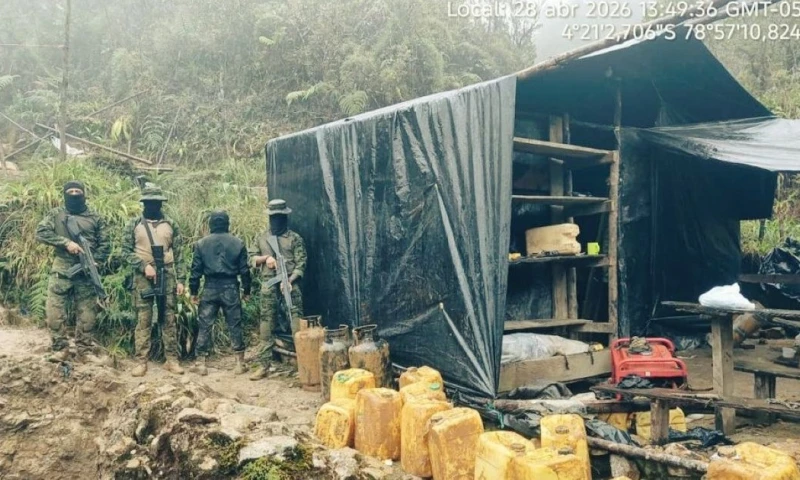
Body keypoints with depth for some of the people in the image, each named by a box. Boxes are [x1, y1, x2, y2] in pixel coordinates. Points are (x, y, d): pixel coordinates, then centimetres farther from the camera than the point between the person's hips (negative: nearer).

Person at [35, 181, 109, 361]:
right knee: (54, 311, -3)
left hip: (86, 271, 1)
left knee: (87, 312, 5)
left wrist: (95, 261, -8)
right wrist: (66, 242, -16)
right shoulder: (56, 214, 6)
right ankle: (60, 347, 9)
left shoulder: (95, 218, 8)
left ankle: (83, 347, 18)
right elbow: (41, 233, -6)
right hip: (61, 270, -1)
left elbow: (104, 244, 7)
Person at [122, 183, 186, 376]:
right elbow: (126, 250, 0)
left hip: (167, 276, 1)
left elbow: (178, 253, 7)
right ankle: (141, 361, 6)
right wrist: (144, 266, -14)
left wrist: (180, 279, 1)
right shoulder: (134, 225, 4)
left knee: (169, 318, 4)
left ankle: (172, 360, 10)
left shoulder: (170, 224, 7)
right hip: (143, 277, -1)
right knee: (143, 319, 1)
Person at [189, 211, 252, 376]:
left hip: (210, 288, 0)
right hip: (230, 288, 0)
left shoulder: (201, 244, 1)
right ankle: (240, 363, 8)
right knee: (234, 326, 6)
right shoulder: (238, 243, 0)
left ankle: (201, 363, 8)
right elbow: (244, 270, 1)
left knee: (205, 326, 7)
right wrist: (246, 290, 11)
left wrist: (193, 291, 8)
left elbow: (196, 270, 1)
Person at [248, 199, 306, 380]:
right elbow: (251, 259, 13)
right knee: (266, 325, 5)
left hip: (290, 284, -3)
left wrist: (290, 281, -16)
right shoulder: (261, 238, 14)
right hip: (269, 287, 3)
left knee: (297, 323, -6)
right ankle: (264, 365, 12)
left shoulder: (294, 238, 3)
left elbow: (301, 263, -3)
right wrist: (265, 258, -6)